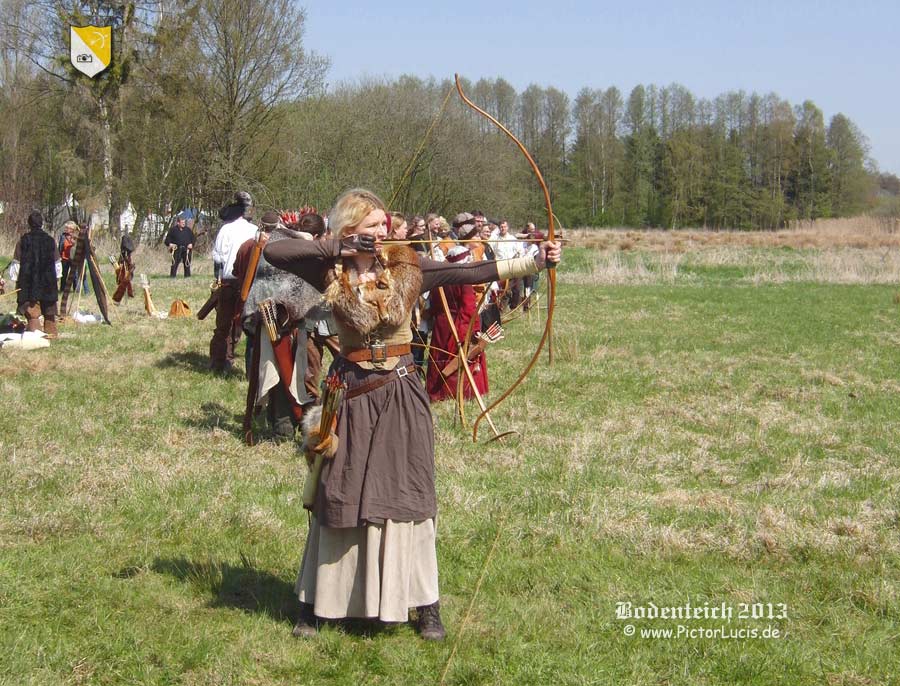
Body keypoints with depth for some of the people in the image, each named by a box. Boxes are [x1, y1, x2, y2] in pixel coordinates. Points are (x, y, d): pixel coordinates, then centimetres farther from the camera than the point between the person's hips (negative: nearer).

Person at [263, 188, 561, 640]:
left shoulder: (405, 268, -1)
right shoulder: (332, 274, -4)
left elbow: (470, 273, -7)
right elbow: (272, 252, -11)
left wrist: (535, 261, -14)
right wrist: (333, 249, -14)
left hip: (400, 395, 1)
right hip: (351, 394, -1)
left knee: (407, 493, 7)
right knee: (338, 495, 8)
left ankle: (424, 603, 16)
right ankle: (314, 603, 20)